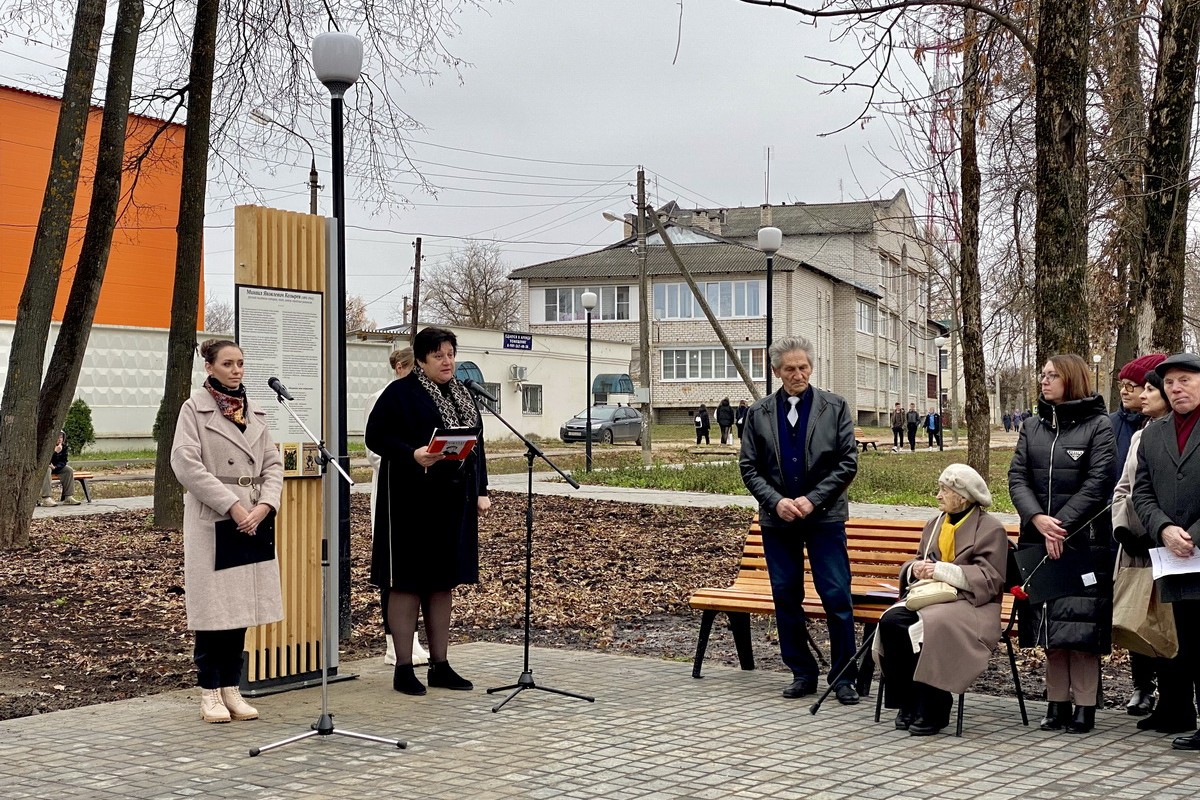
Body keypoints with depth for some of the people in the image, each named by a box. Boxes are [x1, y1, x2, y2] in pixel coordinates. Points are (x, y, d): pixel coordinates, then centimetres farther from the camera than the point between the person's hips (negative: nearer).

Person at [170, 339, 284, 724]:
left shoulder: (253, 411, 13)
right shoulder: (195, 408, -2)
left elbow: (273, 463, 9)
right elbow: (185, 463, -12)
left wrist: (264, 506, -9)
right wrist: (232, 506, -17)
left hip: (252, 521, 5)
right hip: (211, 519, -5)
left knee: (241, 606, 7)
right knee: (213, 607, -2)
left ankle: (232, 689, 14)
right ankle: (210, 693, 6)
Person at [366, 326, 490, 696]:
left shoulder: (462, 396, 14)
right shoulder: (400, 392, -7)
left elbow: (476, 444, 18)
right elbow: (376, 436, -11)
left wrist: (481, 492, 12)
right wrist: (412, 454, -26)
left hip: (453, 501, 7)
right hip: (412, 501, -7)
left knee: (443, 581, 11)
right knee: (407, 582, -2)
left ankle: (440, 665, 19)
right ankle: (403, 668, 5)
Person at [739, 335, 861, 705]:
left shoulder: (835, 408, 2)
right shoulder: (758, 413, 7)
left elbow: (847, 462, -1)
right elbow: (749, 467, 6)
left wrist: (812, 499, -11)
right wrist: (776, 501, -9)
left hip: (825, 517, -2)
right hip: (777, 519, 3)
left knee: (837, 597, -5)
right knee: (786, 598, 6)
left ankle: (844, 677, 4)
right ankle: (802, 673, 18)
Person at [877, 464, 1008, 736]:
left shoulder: (991, 529, 0)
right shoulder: (934, 524, 20)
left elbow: (989, 579, -10)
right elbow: (915, 563, 23)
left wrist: (942, 570, -15)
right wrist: (916, 568, -3)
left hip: (970, 604, -6)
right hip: (930, 597, 6)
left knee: (932, 625, -36)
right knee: (891, 620, -25)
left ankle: (932, 711, -20)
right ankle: (908, 703, -14)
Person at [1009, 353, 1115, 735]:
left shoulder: (1098, 426, -2)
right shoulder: (1032, 427, 12)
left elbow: (1097, 482, -10)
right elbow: (1017, 477, 4)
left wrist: (1062, 525, -16)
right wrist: (1038, 518, -13)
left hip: (1084, 541, -5)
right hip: (1039, 540, 5)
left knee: (1081, 625, -3)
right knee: (1050, 626, 8)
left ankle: (1084, 707, 3)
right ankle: (1057, 704, 15)